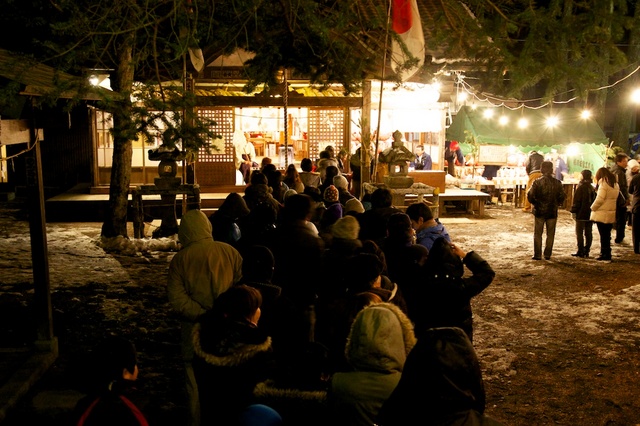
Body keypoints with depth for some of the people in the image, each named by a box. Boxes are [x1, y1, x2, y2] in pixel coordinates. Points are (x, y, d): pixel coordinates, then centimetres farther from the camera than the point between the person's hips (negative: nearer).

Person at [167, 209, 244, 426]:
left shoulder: (180, 259, -9)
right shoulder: (230, 252, -8)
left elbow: (177, 299, -16)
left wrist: (202, 314, -14)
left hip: (195, 329, -1)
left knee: (196, 379, 13)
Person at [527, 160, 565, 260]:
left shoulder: (537, 182, -9)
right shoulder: (557, 183, -3)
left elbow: (530, 196, -11)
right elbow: (562, 197, 0)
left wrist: (535, 203, 6)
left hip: (539, 211, -1)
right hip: (552, 212, 2)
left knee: (538, 234, 6)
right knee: (550, 234, 11)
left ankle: (537, 255, 5)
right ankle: (547, 254, 12)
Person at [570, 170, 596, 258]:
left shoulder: (581, 187, -12)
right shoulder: (592, 188, 10)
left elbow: (576, 201, -13)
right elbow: (594, 200, 15)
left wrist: (573, 211, -7)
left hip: (581, 214, -7)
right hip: (590, 214, 7)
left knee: (579, 233, -2)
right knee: (588, 233, 9)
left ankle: (580, 251, -4)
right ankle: (586, 251, 12)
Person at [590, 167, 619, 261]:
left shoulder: (603, 183, -13)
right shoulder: (615, 184, 11)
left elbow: (599, 199, -19)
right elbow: (615, 199, 12)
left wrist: (593, 208, -5)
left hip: (602, 214, -7)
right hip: (611, 215, 7)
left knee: (603, 235, -1)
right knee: (607, 235, 14)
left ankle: (604, 254, 3)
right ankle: (607, 254, 19)